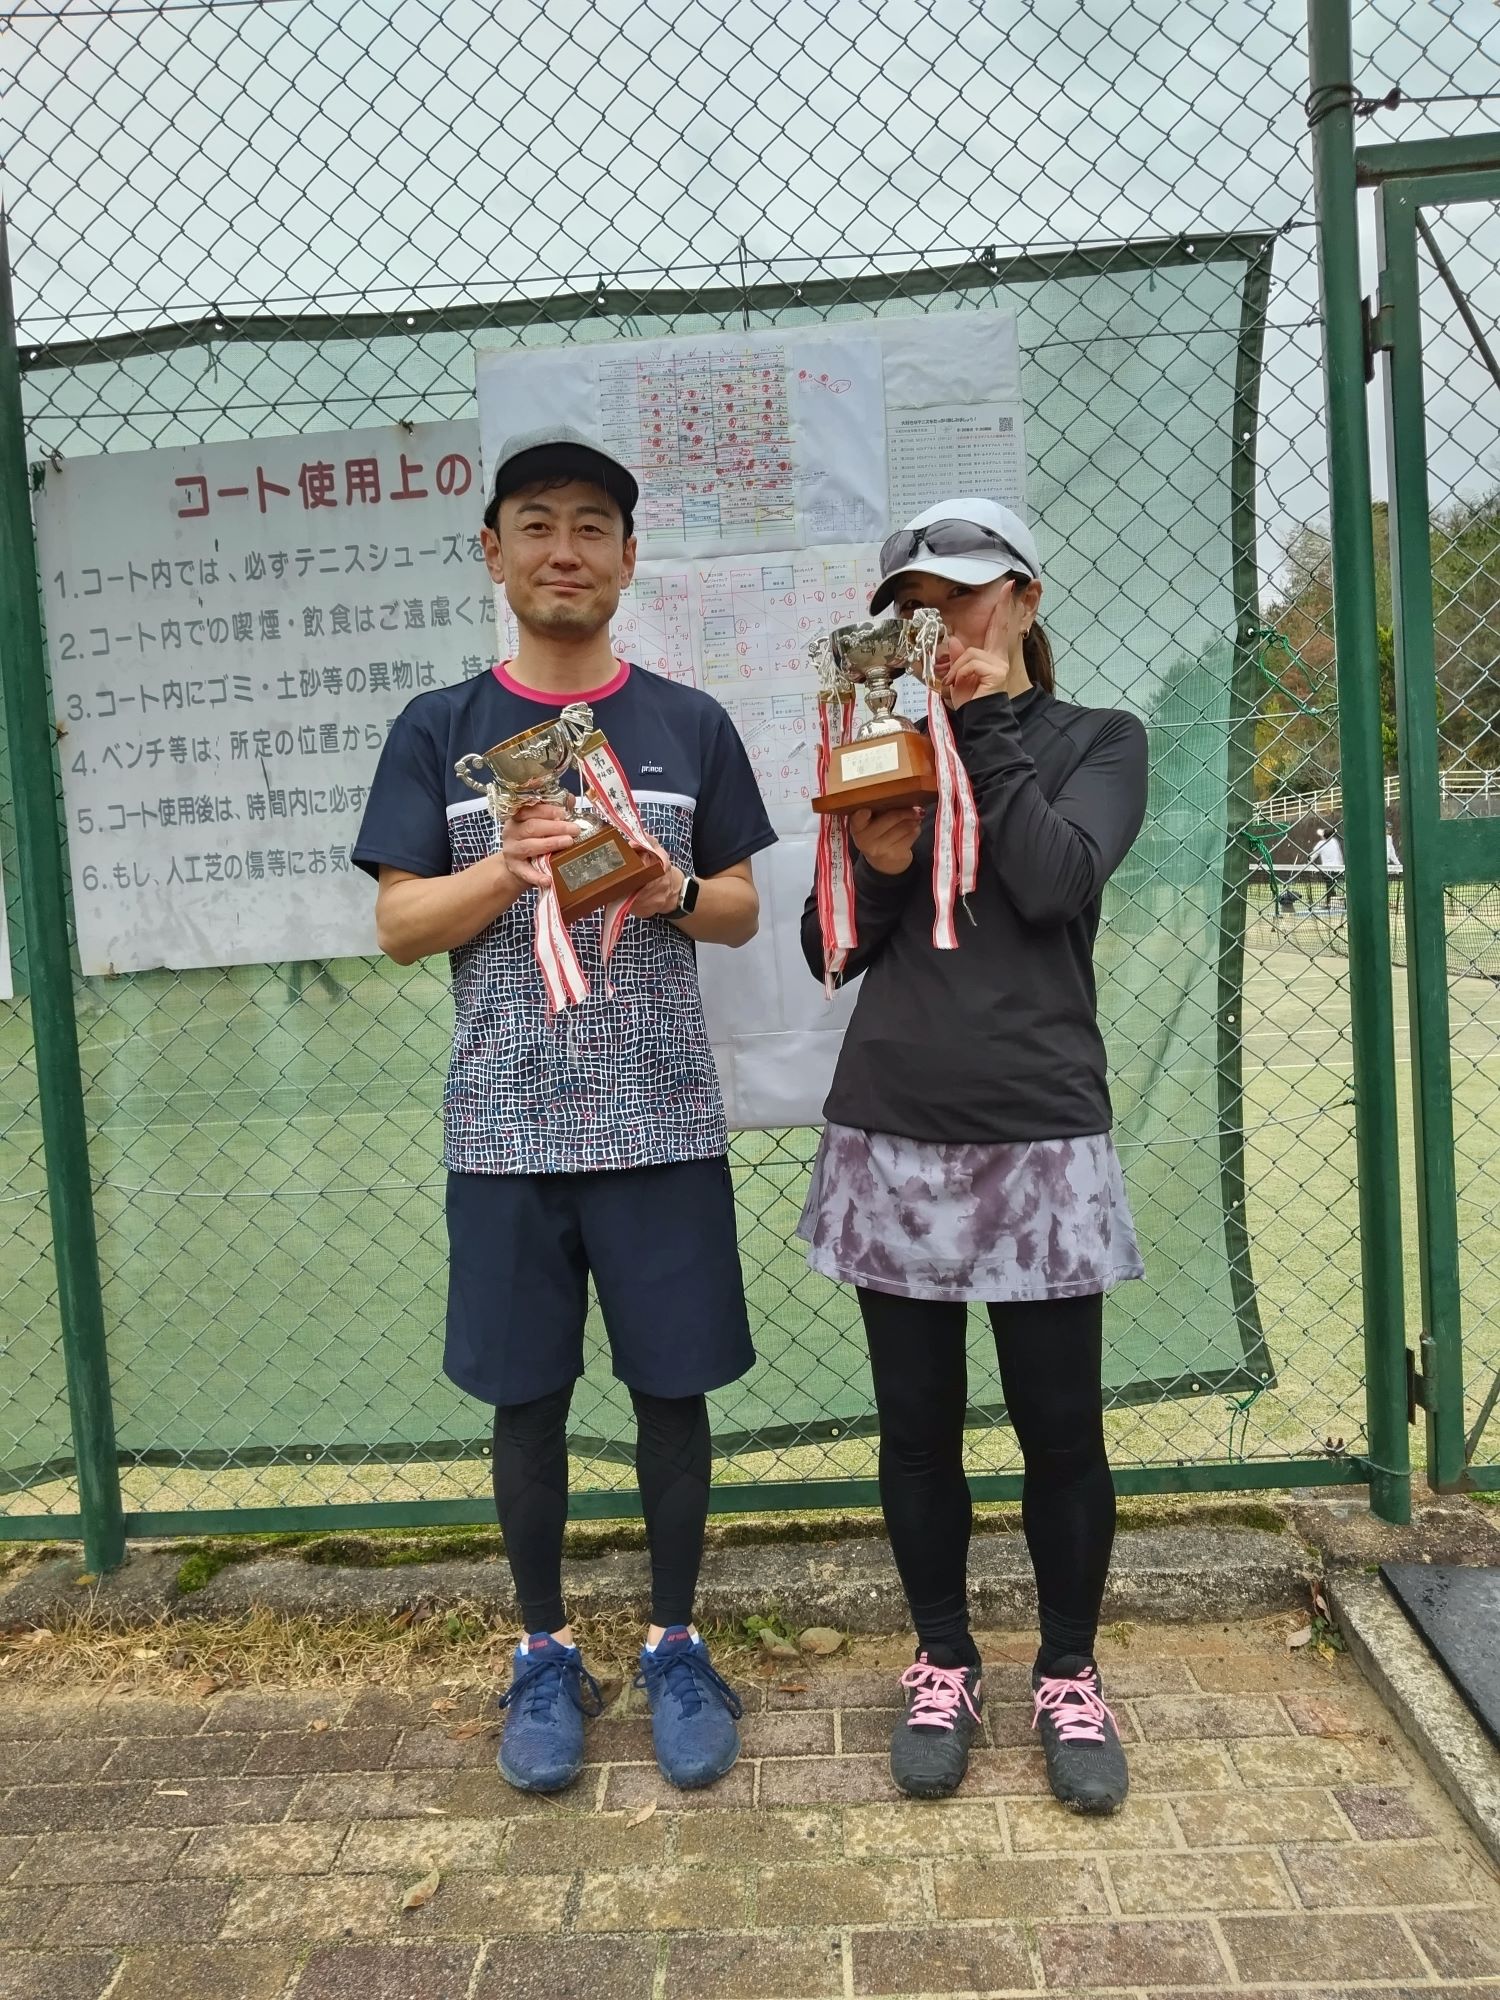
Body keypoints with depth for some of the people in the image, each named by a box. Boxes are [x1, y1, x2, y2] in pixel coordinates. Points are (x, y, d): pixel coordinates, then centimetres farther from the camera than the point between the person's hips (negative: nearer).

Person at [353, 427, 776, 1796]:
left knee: (671, 1386, 7)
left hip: (662, 1121, 1)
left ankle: (676, 1647, 27)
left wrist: (669, 888, -13)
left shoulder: (690, 725, 7)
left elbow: (743, 909, 9)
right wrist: (512, 866, -16)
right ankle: (545, 1654, 29)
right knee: (527, 1398, 9)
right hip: (508, 1127, 0)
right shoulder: (439, 732, 5)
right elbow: (401, 924, 1)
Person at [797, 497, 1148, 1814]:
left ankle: (1070, 1678, 27)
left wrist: (988, 723, -7)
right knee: (918, 1424, 10)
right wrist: (875, 866, -12)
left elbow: (1056, 880, -14)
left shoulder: (1097, 740, 7)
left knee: (1060, 1427, 5)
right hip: (891, 1136, 3)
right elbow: (829, 952, 7)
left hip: (1039, 1138, -2)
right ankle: (944, 1666, 29)